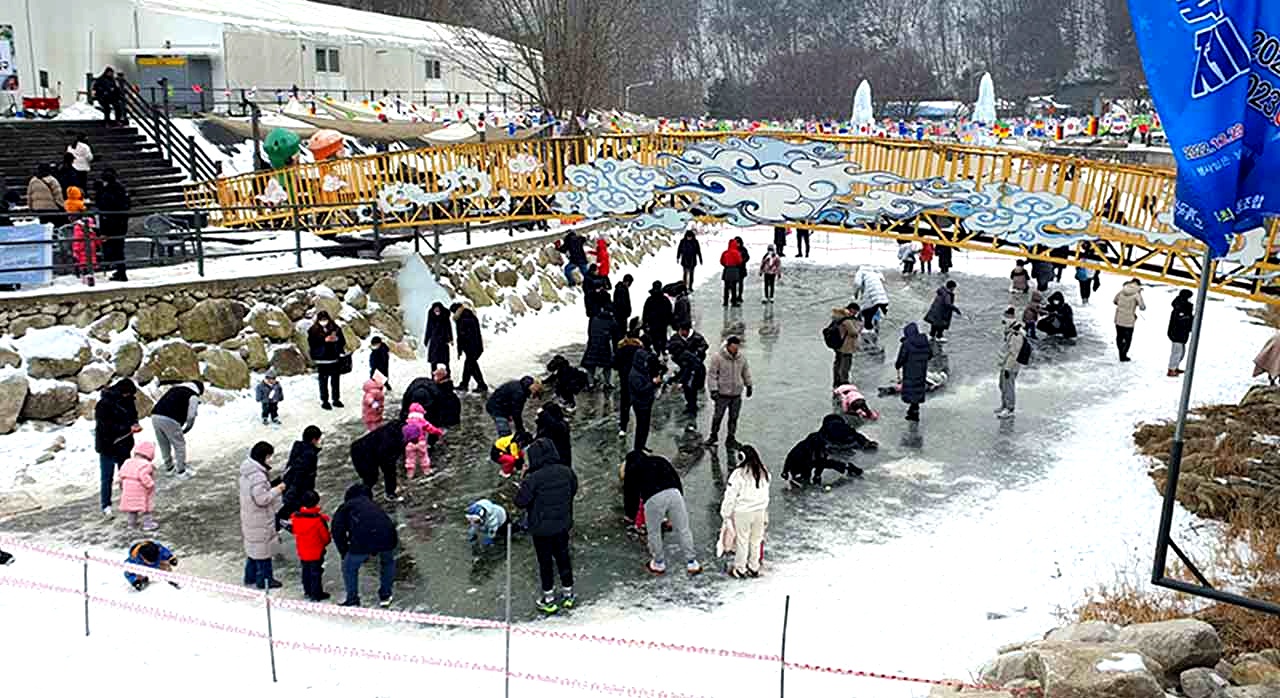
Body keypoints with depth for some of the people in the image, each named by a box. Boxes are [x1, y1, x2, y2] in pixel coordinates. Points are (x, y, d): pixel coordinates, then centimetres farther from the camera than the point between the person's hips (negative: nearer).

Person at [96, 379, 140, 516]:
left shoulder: (128, 400, 3)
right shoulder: (104, 404, -19)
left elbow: (133, 415, 17)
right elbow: (107, 427, -23)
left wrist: (135, 424, -5)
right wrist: (129, 428, -25)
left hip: (124, 445, 7)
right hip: (108, 447, -7)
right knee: (107, 477, 0)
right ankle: (106, 506, 7)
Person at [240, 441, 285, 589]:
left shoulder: (248, 470, 3)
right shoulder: (258, 476, -29)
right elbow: (262, 499, -28)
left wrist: (272, 485, 4)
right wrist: (278, 489, -19)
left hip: (249, 518, 10)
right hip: (260, 521, -10)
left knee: (253, 547, 22)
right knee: (262, 549, 5)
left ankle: (250, 577, 34)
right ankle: (264, 580, 18)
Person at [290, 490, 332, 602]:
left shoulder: (296, 517, -11)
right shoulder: (319, 519, -25)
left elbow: (295, 533, 4)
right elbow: (326, 537, -14)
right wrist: (324, 544, 7)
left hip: (302, 552, 5)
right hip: (316, 552, -5)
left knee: (306, 571, 21)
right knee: (316, 573, 8)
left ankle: (307, 591, 34)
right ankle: (316, 594, 17)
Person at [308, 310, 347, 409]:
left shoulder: (335, 328, 3)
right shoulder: (313, 330, -3)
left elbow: (342, 341, 8)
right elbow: (312, 344, -12)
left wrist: (337, 339, -12)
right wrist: (324, 340, -20)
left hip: (335, 358, 3)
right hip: (322, 360, -3)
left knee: (336, 380, 10)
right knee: (323, 381, 3)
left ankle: (336, 399, 21)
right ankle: (324, 401, 11)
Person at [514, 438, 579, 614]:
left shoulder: (534, 478, -26)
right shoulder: (566, 471, -10)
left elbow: (520, 502, -19)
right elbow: (573, 490, 6)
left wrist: (523, 486, -3)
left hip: (541, 528, -4)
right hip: (563, 524, 4)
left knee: (545, 562, 12)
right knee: (563, 557, 21)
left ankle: (549, 600, 25)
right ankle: (568, 594, 35)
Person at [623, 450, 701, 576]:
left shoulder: (631, 469, 24)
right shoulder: (660, 460, 32)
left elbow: (630, 493, 25)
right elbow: (677, 479, 29)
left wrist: (630, 514, 41)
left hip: (653, 498, -2)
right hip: (674, 493, 3)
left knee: (653, 533, 20)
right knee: (683, 530, 16)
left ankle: (659, 564, 35)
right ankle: (692, 563, 24)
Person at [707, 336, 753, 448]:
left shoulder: (741, 357, 1)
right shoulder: (718, 357, -13)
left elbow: (746, 372, 17)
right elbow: (711, 374, -10)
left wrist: (749, 386, 21)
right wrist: (713, 390, -14)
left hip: (737, 394, 4)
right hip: (722, 394, -4)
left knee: (734, 418, 11)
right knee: (717, 416, 8)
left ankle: (731, 439, 24)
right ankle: (713, 435, 28)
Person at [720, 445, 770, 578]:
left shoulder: (739, 473, -19)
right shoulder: (764, 472, -2)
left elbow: (730, 495, -13)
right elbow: (766, 494, 7)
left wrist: (726, 513, -2)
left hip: (742, 513, -5)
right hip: (760, 511, 5)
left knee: (742, 541, 8)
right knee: (756, 540, 17)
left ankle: (740, 569, 19)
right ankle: (754, 568, 28)